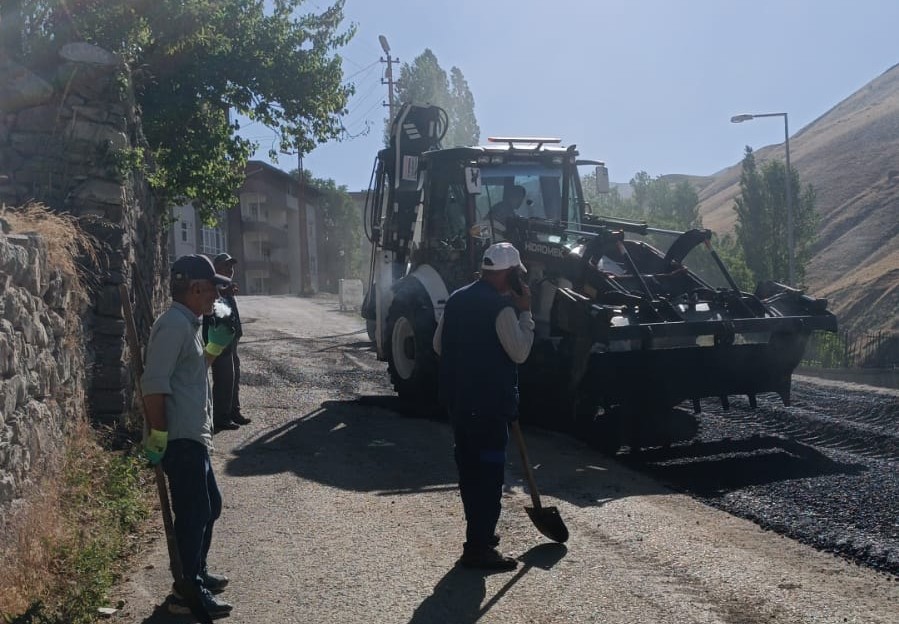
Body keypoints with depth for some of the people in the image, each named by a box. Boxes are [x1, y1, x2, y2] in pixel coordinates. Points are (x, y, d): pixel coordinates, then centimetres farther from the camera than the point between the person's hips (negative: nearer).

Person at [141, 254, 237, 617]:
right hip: (181, 440, -10)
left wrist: (215, 346, 15)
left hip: (194, 437, 10)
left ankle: (197, 573, 35)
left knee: (209, 505, 20)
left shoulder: (188, 323, 13)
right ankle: (187, 592, 9)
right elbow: (154, 384, -25)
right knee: (193, 513, -2)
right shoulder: (173, 325, -18)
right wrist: (158, 436, -23)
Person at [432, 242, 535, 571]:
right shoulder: (501, 307, -16)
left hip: (457, 398, 8)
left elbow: (439, 345, 15)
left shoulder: (456, 299, 9)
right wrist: (525, 312, -9)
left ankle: (479, 532, 32)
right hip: (490, 402, -8)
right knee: (489, 472, -1)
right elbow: (519, 352, -16)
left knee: (469, 466, 18)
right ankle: (478, 548, 3)